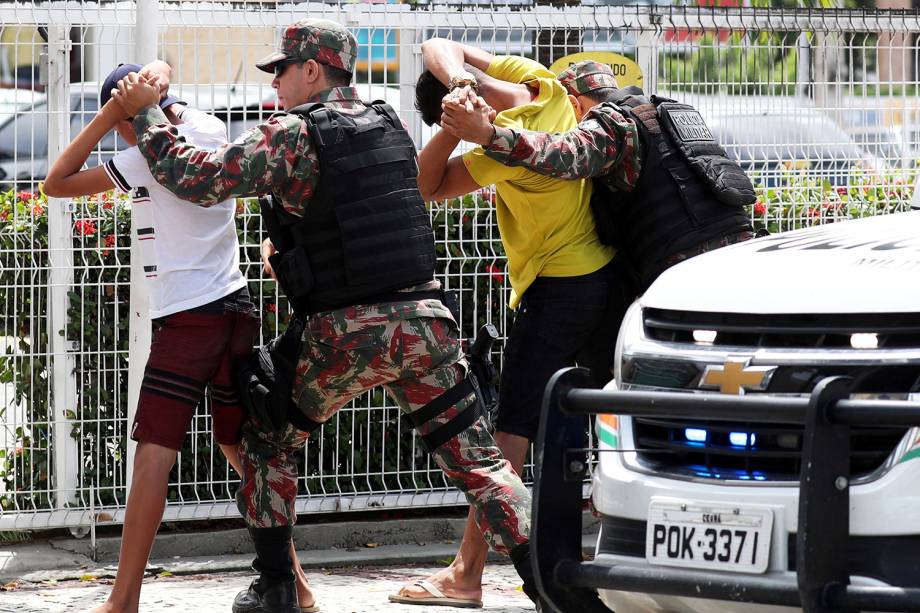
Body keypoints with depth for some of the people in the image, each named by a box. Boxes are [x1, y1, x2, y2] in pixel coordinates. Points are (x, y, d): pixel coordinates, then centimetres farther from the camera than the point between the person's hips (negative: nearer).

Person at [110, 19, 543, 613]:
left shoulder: (291, 135, -8)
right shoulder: (389, 125, 10)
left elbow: (196, 178, -9)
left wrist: (147, 113, 2)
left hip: (345, 335, -4)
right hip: (425, 319, 4)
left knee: (269, 442, 17)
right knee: (477, 460, 6)